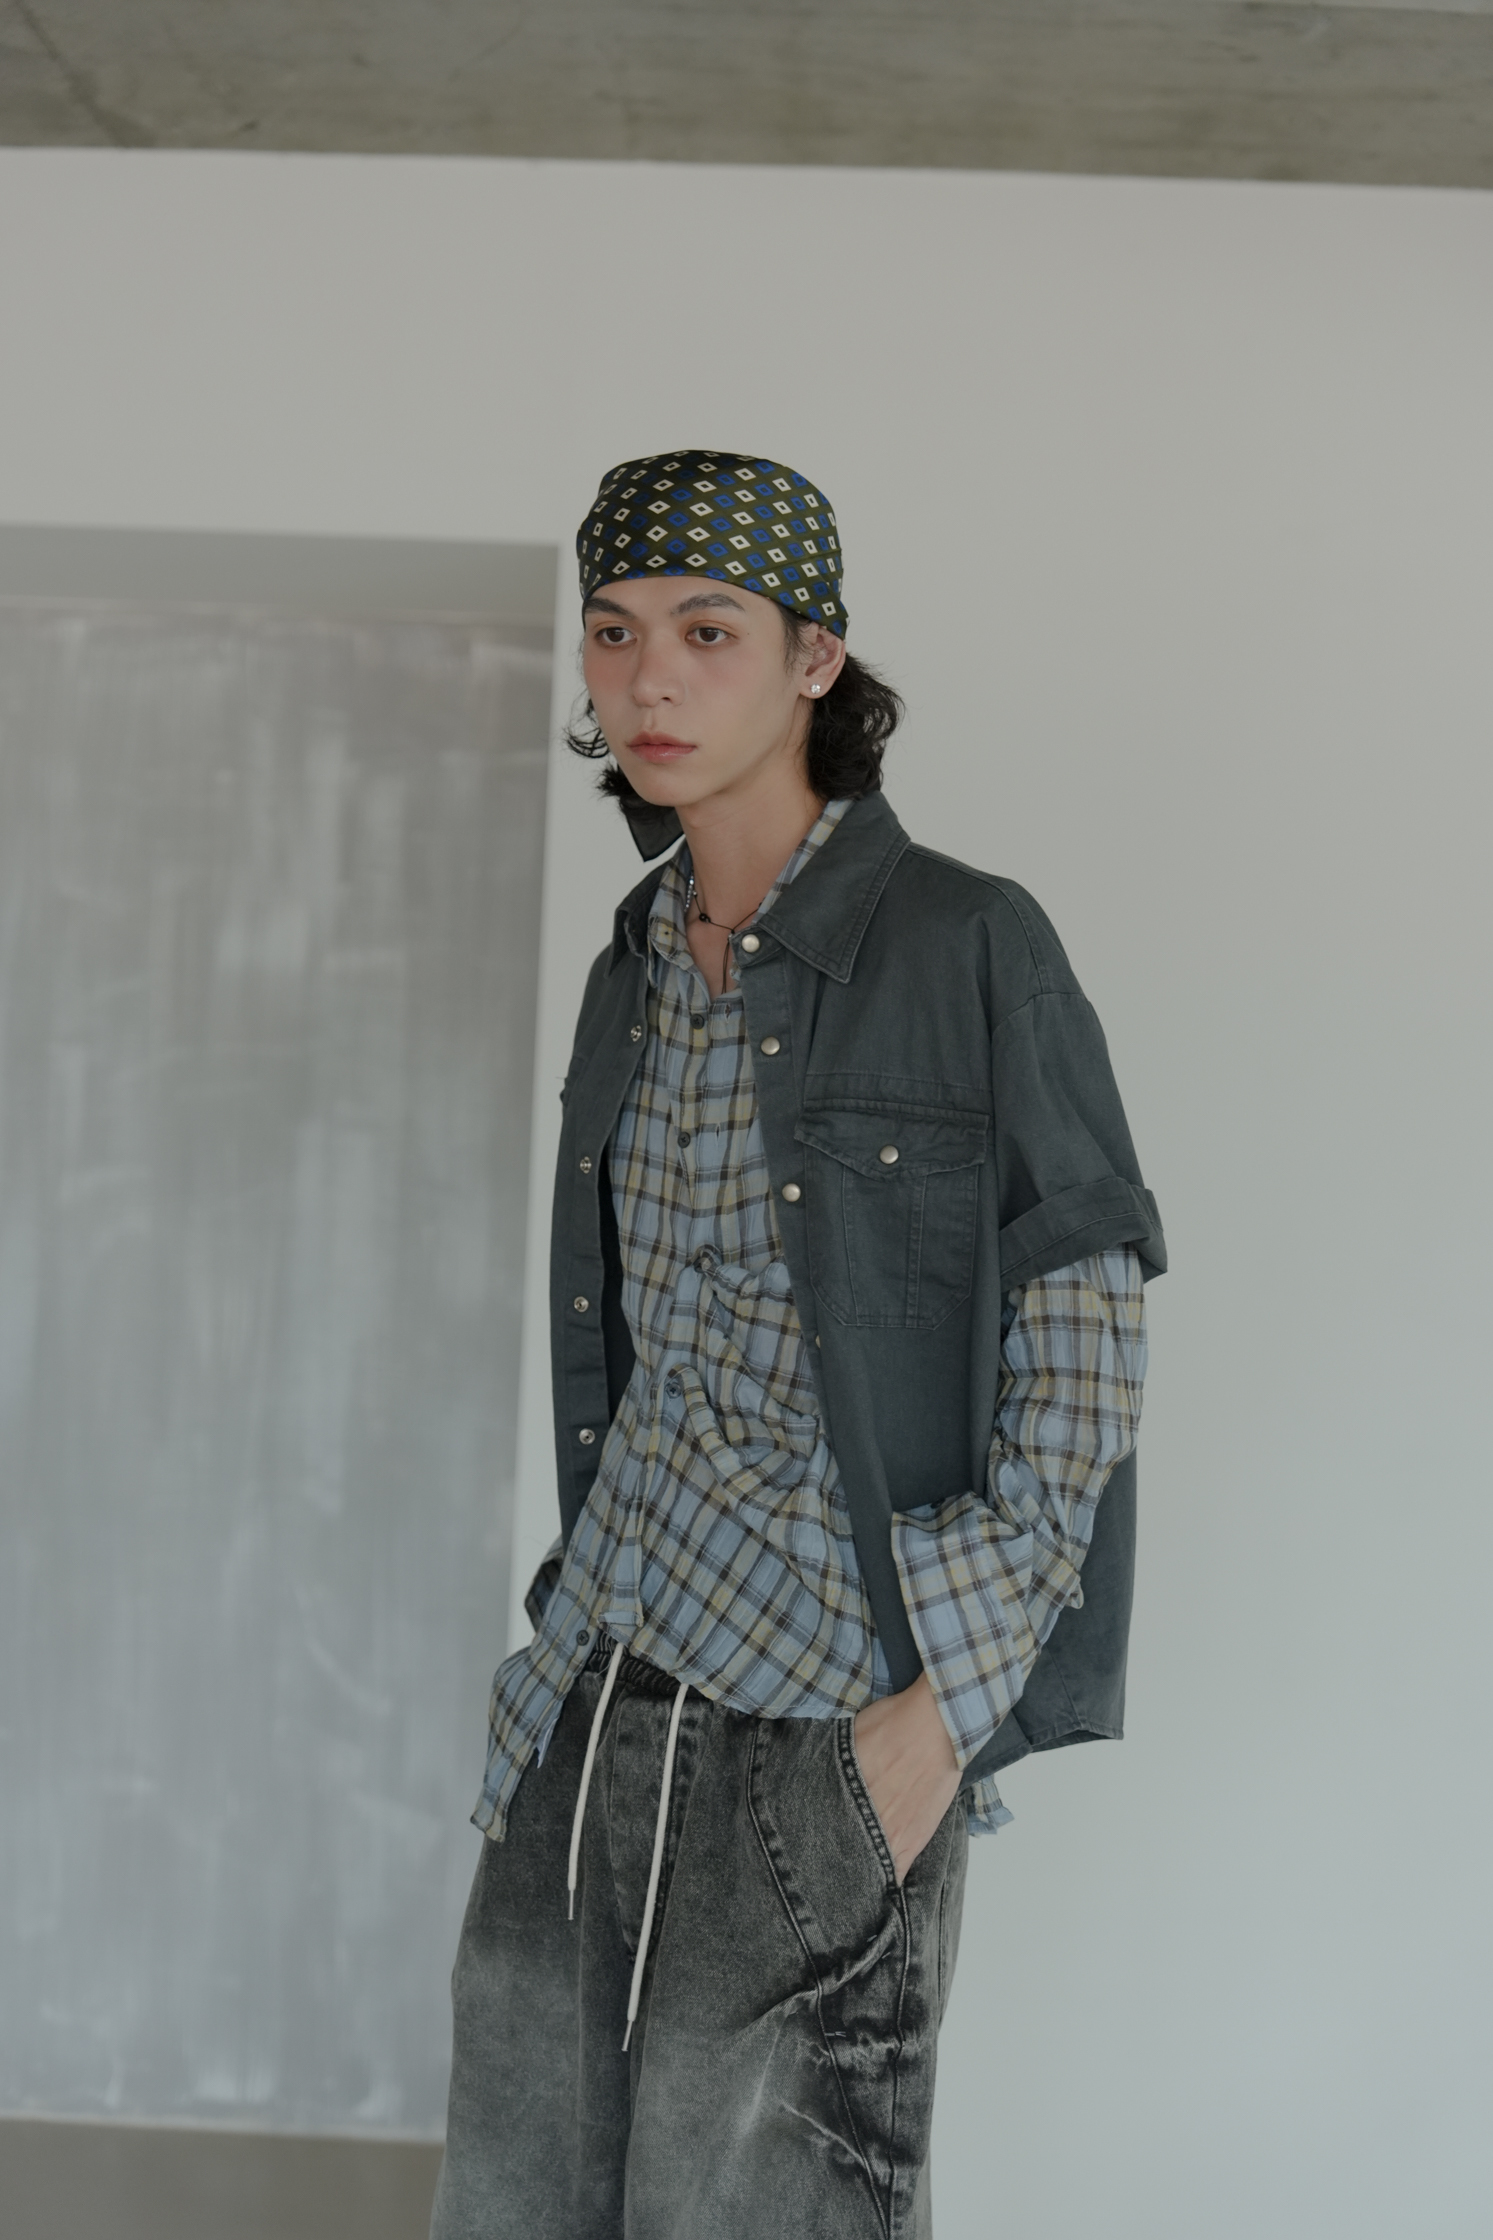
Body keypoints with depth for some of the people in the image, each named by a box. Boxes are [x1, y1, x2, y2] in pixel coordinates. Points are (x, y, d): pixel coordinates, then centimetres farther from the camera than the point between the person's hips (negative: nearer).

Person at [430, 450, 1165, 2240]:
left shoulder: (969, 951, -9)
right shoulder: (641, 972, 10)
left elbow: (1086, 1343, -9)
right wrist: (571, 1637, 16)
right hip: (601, 1706, 6)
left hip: (825, 1732, -6)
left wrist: (949, 1705, -14)